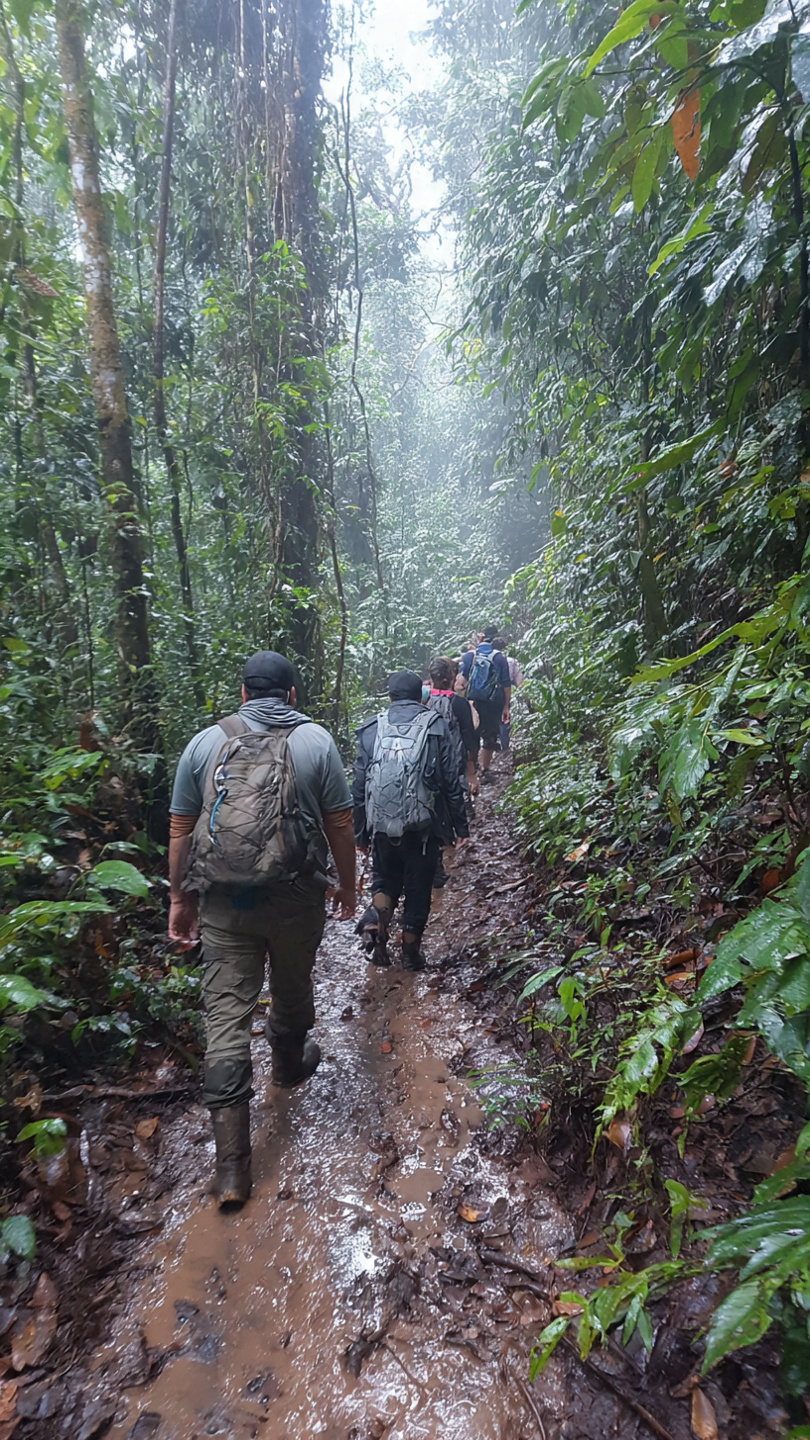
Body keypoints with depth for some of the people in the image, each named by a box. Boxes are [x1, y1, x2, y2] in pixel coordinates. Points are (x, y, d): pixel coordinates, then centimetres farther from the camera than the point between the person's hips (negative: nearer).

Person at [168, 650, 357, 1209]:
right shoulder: (315, 740, -2)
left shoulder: (205, 743, 3)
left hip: (223, 902, 1)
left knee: (226, 1017, 5)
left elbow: (180, 829, 5)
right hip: (296, 897, 0)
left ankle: (233, 1167, 8)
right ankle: (290, 1063, 52)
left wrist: (179, 899, 14)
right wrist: (347, 885, 12)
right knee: (293, 989, 24)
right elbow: (339, 824, -1)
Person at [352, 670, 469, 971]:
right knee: (418, 887, 14)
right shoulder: (435, 726, -1)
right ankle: (411, 951, 23)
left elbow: (359, 785, 3)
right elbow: (451, 783, -3)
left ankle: (374, 922, -5)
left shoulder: (371, 729, 2)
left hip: (382, 825, 1)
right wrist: (460, 826, 5)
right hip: (422, 825, -1)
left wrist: (360, 832, 11)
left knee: (385, 880, 20)